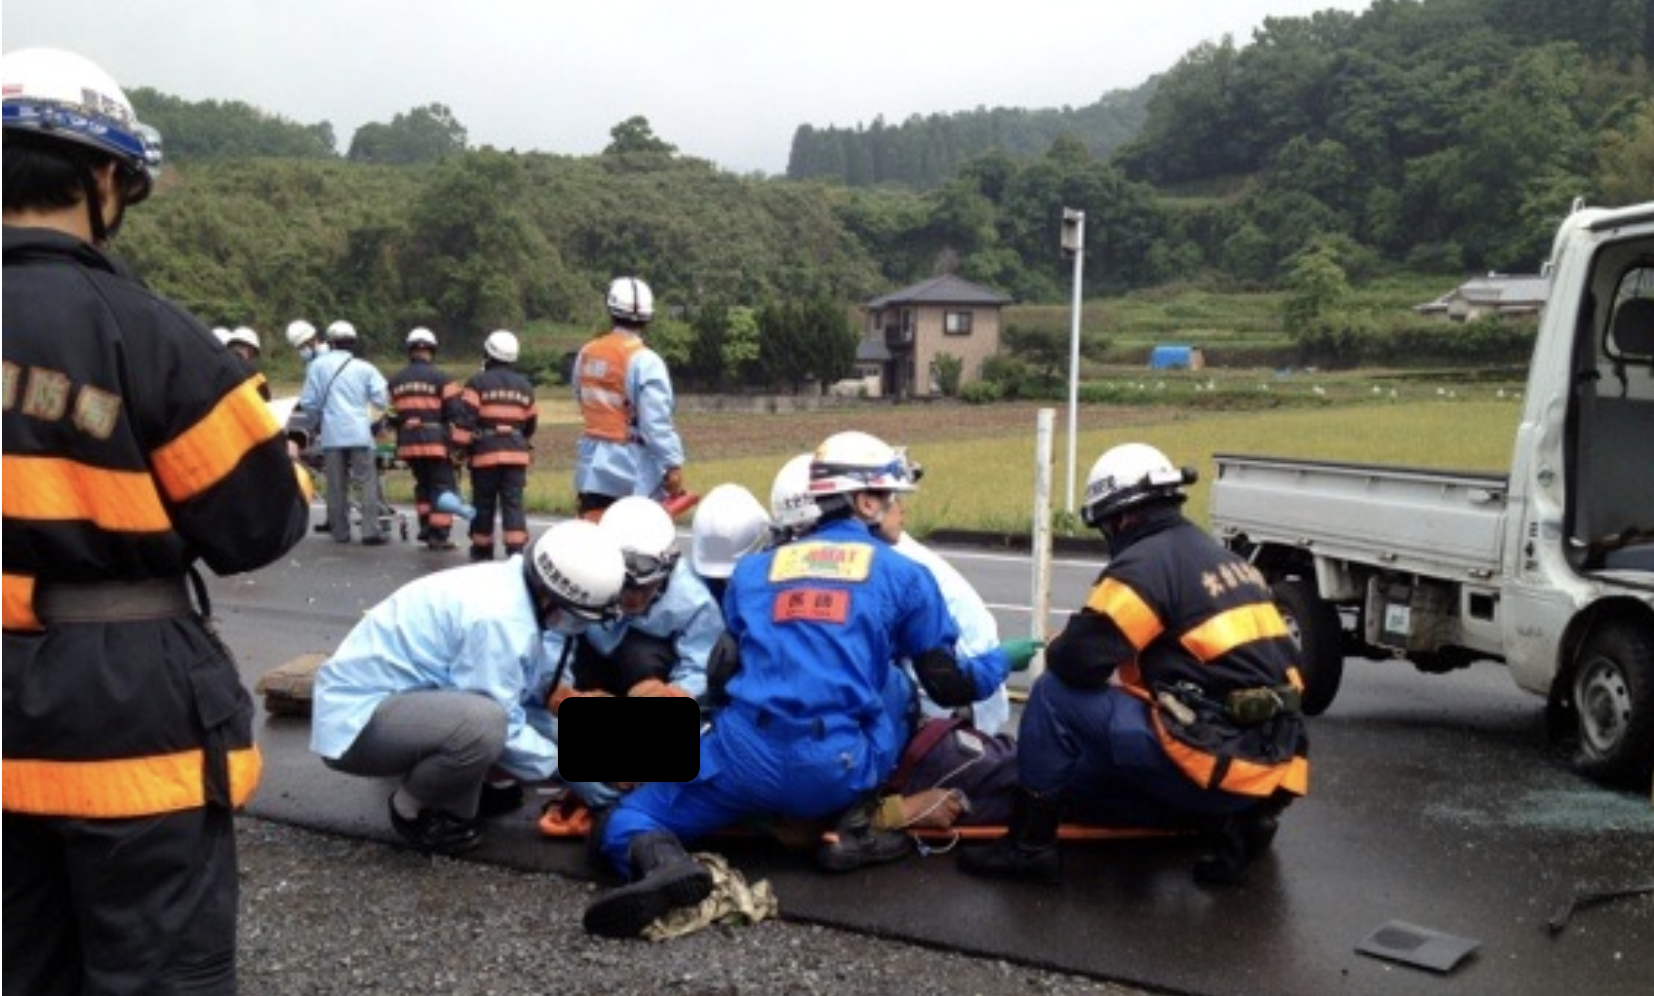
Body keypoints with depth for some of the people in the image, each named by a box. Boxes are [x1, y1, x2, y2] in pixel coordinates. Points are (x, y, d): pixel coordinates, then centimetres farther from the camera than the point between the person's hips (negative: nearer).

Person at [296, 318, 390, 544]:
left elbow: (307, 401, 4)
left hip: (332, 434, 1)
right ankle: (371, 531, -7)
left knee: (337, 485, 7)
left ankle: (340, 531, 10)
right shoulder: (365, 367, 4)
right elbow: (382, 399, 0)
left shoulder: (317, 365, 3)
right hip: (359, 432, -1)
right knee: (367, 483, 0)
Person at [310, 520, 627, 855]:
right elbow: (502, 729, -22)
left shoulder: (514, 586, 0)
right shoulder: (498, 619, -28)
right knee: (484, 722, -34)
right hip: (354, 721, -9)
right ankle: (410, 808, -5)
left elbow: (531, 693, 10)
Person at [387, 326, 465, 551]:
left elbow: (391, 414, 14)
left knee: (423, 484, 23)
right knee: (442, 486, 1)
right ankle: (438, 534, -6)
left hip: (407, 444, 5)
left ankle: (426, 526, 22)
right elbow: (456, 411, -9)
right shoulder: (441, 378, -5)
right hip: (435, 442, -5)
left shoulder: (394, 381, 10)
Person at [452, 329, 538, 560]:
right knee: (513, 504, -1)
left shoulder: (478, 382, -2)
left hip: (485, 453, -3)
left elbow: (466, 418, -9)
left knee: (483, 504, 9)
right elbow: (531, 422, 20)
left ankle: (482, 550, 19)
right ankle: (516, 551, -12)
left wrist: (460, 446, -5)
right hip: (517, 453, 3)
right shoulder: (524, 385, 12)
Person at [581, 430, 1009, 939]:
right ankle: (858, 821, 11)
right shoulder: (903, 573, 10)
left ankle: (661, 862, -18)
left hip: (747, 758, 1)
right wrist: (998, 663, 32)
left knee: (628, 815, 18)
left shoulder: (751, 569, 18)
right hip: (837, 770, 0)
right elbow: (947, 686, 11)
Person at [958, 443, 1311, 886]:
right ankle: (1230, 819, 10)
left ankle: (1029, 844, 1)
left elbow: (1077, 659, -15)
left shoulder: (1146, 562, -10)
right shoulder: (1223, 558, 18)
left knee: (1057, 694, -4)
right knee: (1083, 778, 22)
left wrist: (1052, 653, 8)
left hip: (1218, 758, -9)